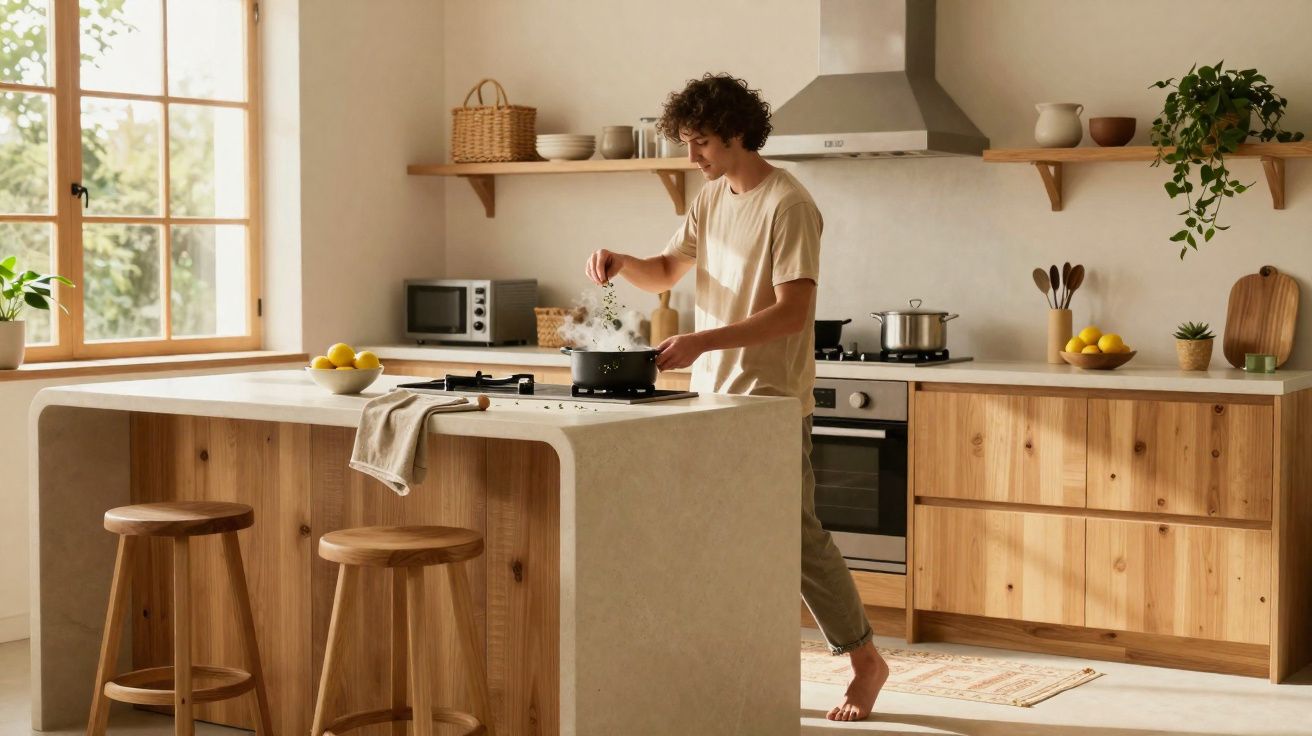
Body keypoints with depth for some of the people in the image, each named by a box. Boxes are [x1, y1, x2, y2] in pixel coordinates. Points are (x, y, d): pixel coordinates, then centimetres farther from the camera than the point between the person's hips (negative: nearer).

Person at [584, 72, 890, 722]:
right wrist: (620, 262, -1)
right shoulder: (711, 198, 11)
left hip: (770, 400, -8)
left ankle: (865, 661, 13)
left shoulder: (787, 205, -15)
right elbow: (665, 272, 21)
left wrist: (701, 342, -27)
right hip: (713, 393, 8)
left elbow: (794, 312, -22)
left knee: (797, 536, -3)